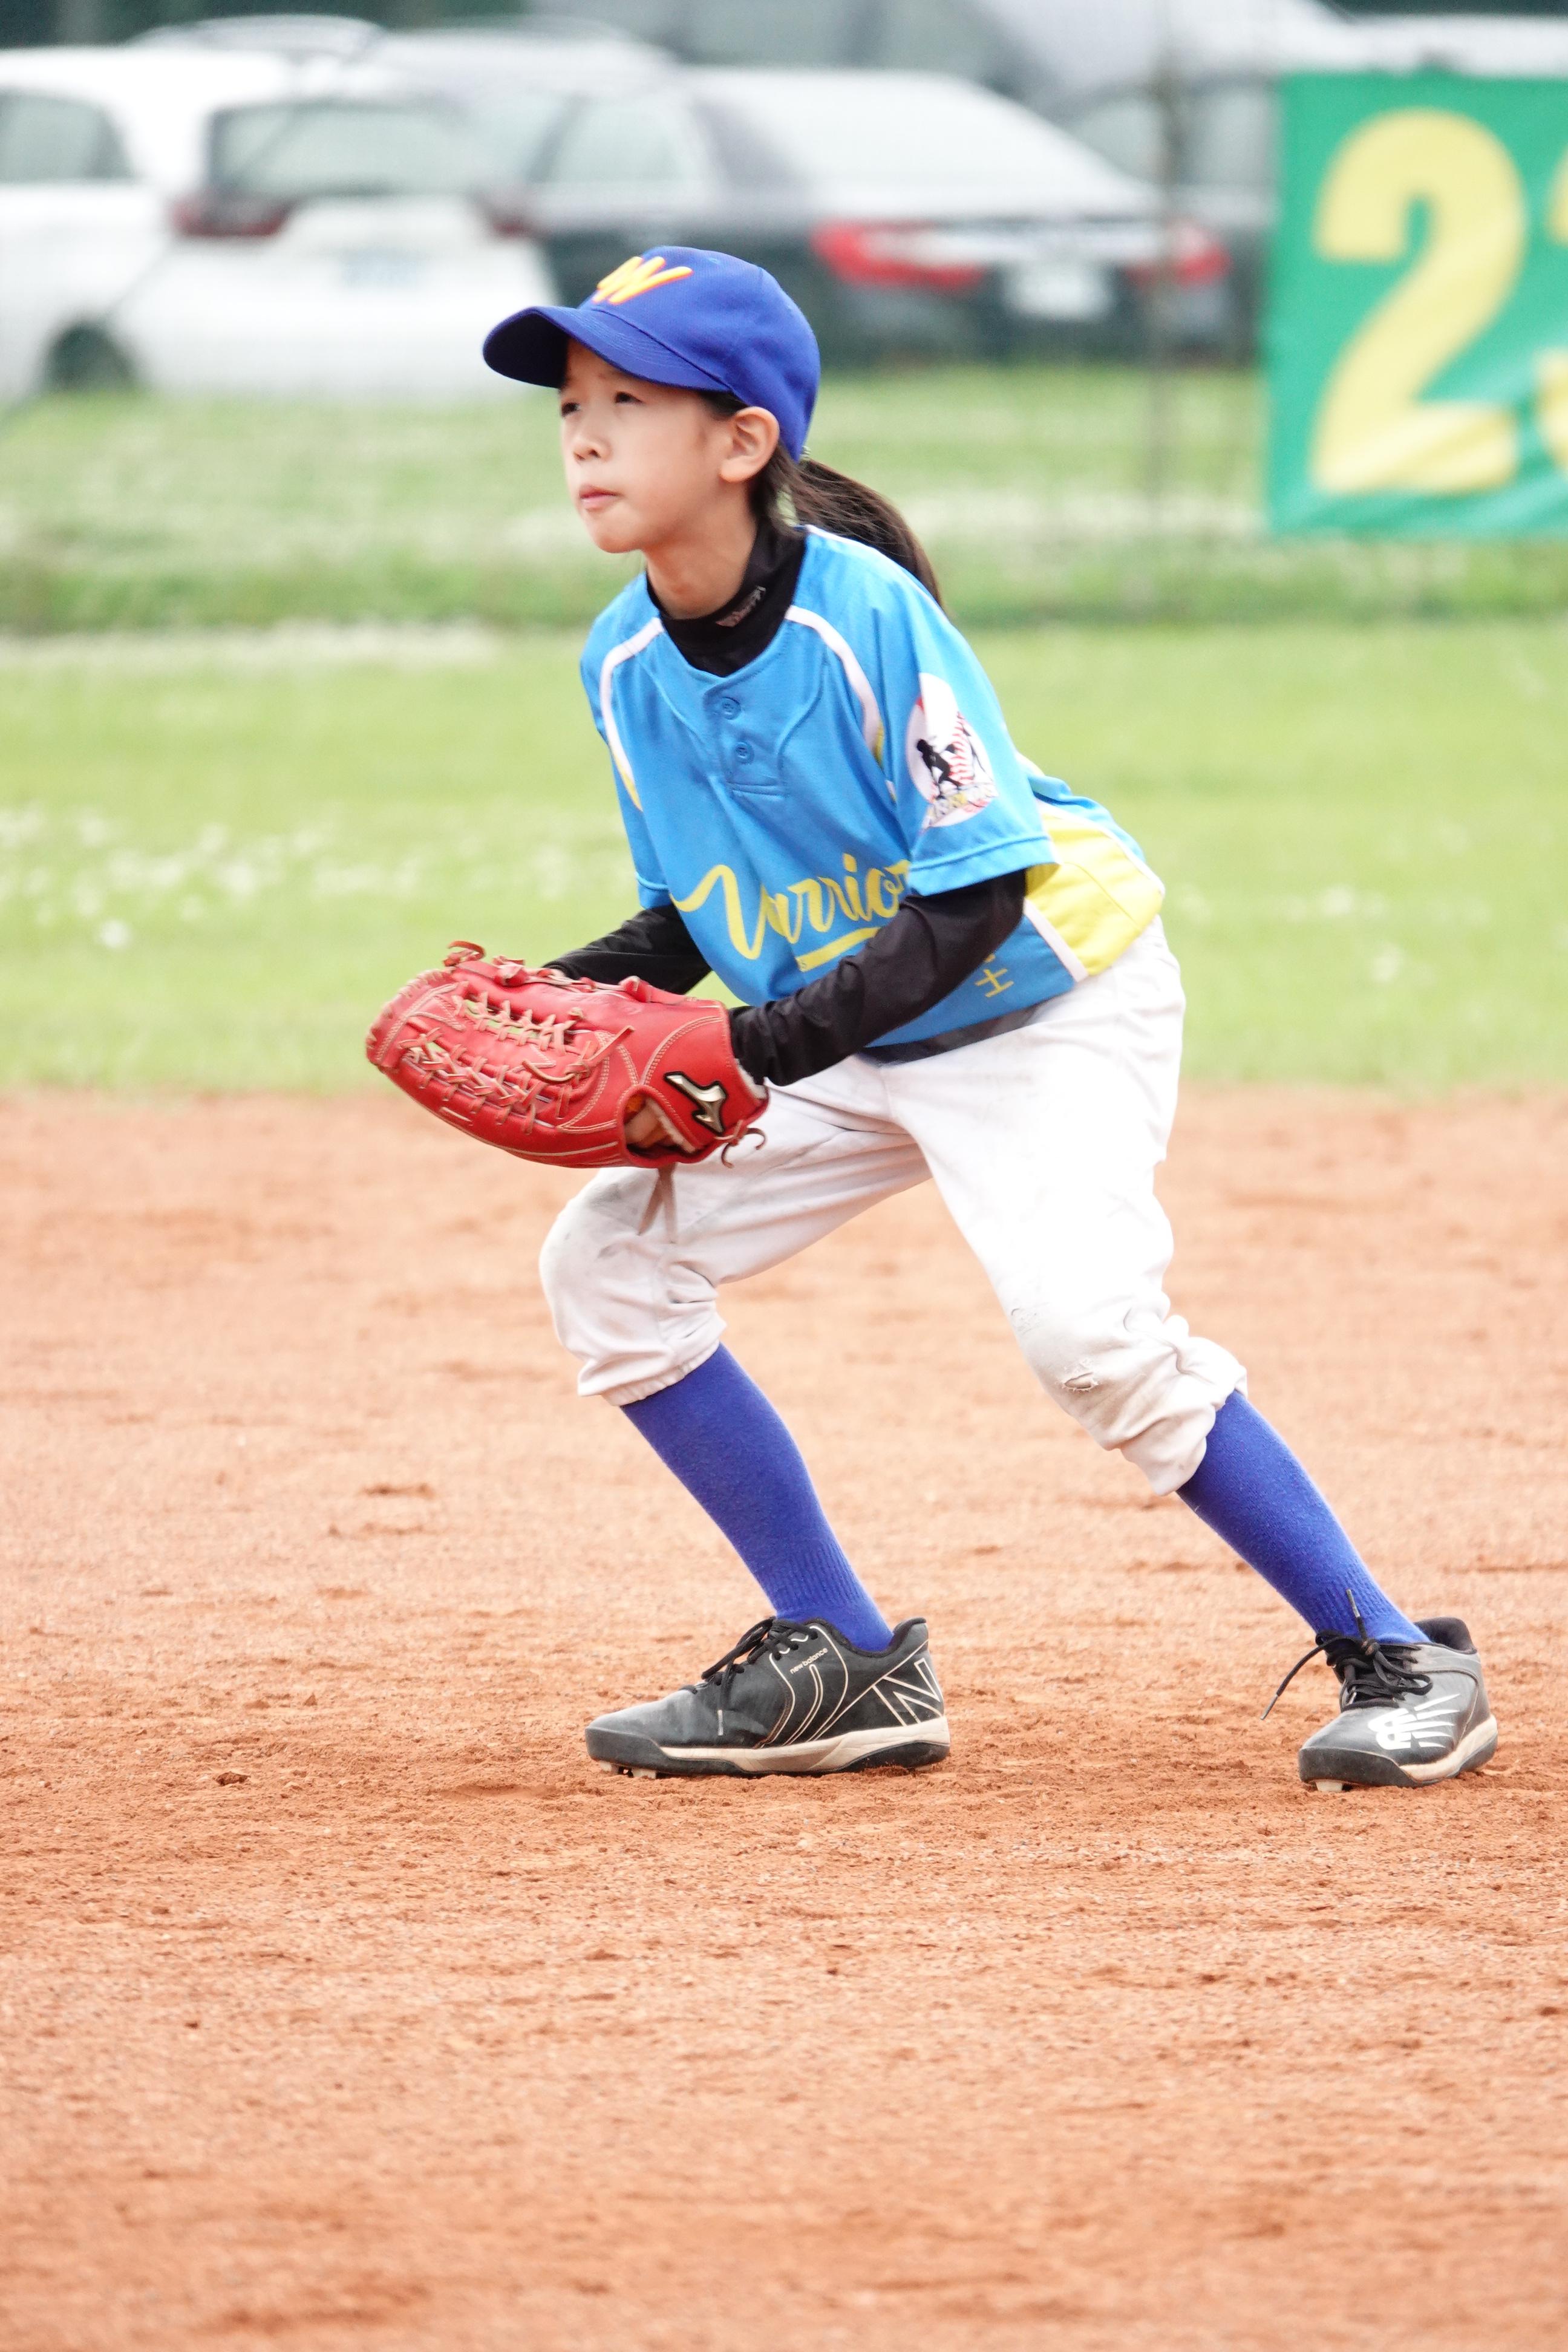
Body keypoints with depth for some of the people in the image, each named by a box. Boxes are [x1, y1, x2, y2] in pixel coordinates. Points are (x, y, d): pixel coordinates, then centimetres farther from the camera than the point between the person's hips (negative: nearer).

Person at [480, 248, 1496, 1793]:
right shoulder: (625, 663, -5)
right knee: (609, 1259, 0)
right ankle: (843, 1666, 8)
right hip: (851, 1041, 8)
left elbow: (971, 900, -26)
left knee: (1083, 1318, -29)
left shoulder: (866, 616, -26)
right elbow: (686, 918, 6)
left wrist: (767, 1046, -34)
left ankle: (1396, 1660, -16)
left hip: (1049, 1002, -8)